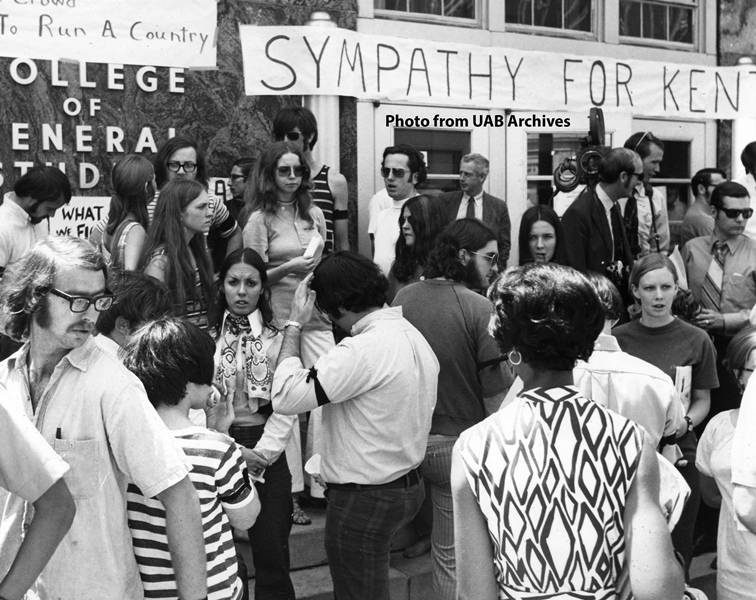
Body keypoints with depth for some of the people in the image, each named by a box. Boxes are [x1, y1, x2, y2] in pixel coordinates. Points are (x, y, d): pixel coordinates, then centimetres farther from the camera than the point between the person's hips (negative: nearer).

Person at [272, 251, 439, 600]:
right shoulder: (413, 336, 5)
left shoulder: (364, 349, -26)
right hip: (407, 487, 9)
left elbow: (285, 397, -25)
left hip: (364, 501, -9)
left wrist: (294, 325, -15)